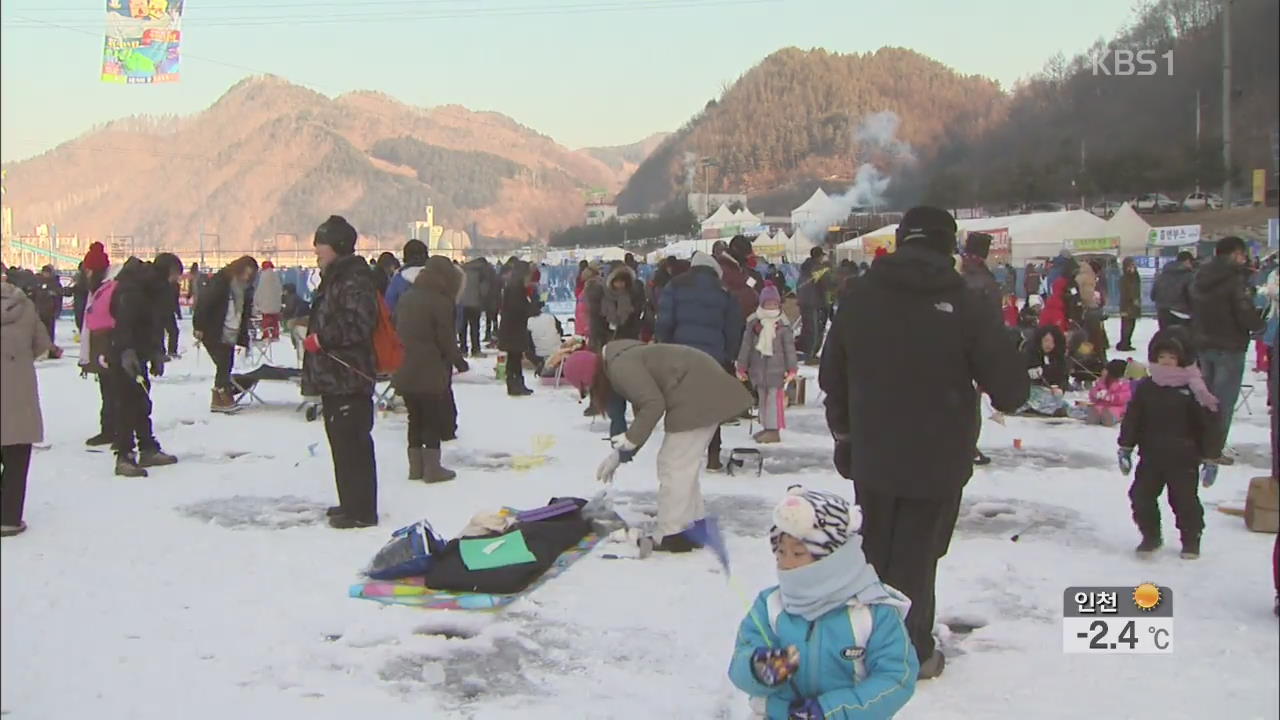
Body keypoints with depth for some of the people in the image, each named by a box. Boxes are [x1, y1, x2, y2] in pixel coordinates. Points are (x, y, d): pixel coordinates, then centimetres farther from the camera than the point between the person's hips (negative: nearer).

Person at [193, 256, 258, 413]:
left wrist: (243, 337, 13)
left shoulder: (245, 288, 10)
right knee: (224, 365, -10)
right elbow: (204, 303, -14)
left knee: (226, 367, 5)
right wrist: (198, 327, -17)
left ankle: (218, 400, 13)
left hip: (230, 335, 7)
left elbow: (245, 314, 16)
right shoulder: (220, 281, -12)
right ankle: (224, 397, -4)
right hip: (213, 334, -7)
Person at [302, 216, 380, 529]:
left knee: (352, 443, -8)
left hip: (349, 378, -11)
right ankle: (351, 503, 26)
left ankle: (361, 510, -4)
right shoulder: (333, 278, 19)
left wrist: (321, 337, -20)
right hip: (333, 377, 11)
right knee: (343, 442, 16)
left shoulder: (354, 279, -15)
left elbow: (358, 323, -25)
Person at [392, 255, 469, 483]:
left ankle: (415, 466, 20)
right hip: (430, 372, -7)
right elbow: (446, 339, -13)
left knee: (415, 417, 15)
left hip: (404, 370, 7)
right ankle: (432, 468, 6)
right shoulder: (440, 302, -13)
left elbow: (397, 331, 16)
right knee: (434, 419, 3)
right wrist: (459, 362, 3)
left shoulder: (406, 297, 11)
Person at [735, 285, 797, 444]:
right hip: (758, 368, 4)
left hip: (777, 368, -4)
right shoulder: (753, 323, 3)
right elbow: (746, 345, 5)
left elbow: (789, 347, -2)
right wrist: (741, 366, 4)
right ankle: (766, 427, 23)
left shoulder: (783, 325, -3)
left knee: (774, 397, -8)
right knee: (762, 398, 12)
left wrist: (792, 369, -6)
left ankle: (773, 429, -6)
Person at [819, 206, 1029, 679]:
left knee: (875, 548, 19)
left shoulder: (858, 296, -2)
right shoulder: (962, 304, -14)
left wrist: (843, 431, 22)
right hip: (938, 459, -3)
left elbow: (831, 374, 8)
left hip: (872, 455, 3)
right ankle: (913, 652, 17)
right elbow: (1009, 383, -11)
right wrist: (1007, 400, 14)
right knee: (917, 553, 8)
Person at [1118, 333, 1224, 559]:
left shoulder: (1193, 389, -8)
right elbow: (1131, 420, 10)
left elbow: (1210, 425, -4)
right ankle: (1150, 536, 23)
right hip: (1151, 457, 3)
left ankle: (1191, 540, 24)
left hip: (1184, 459, -3)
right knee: (1141, 496, 3)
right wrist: (1125, 449, 6)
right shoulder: (1144, 388, 3)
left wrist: (1211, 458, -5)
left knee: (1185, 500, 2)